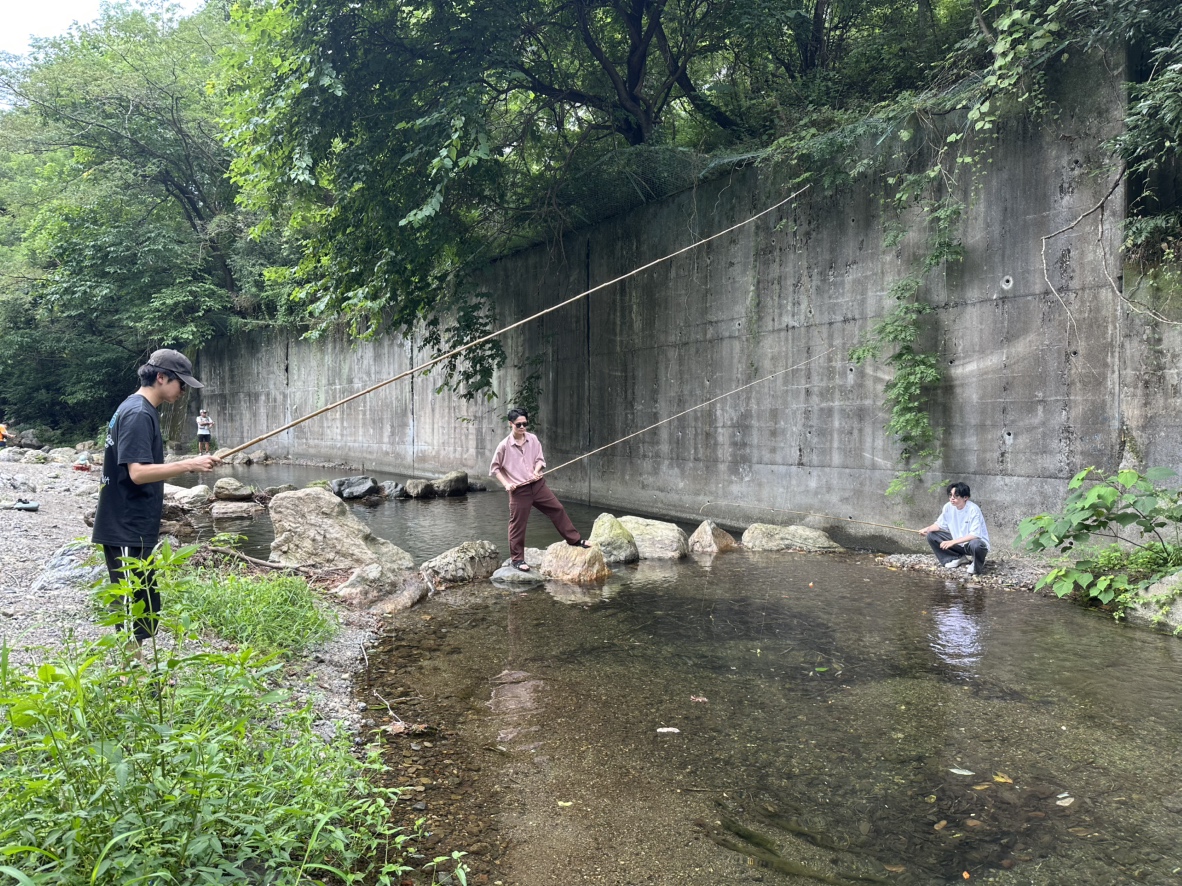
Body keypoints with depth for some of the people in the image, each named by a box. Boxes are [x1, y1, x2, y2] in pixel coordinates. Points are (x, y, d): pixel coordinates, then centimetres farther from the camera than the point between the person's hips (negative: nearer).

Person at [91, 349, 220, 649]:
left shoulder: (138, 410, 14)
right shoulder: (138, 414, -16)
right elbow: (137, 472, -25)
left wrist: (185, 466, 13)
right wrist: (188, 464, -24)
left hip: (134, 530, 10)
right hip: (127, 532, -10)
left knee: (144, 607, 15)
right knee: (136, 608, -5)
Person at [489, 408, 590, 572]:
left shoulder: (532, 439, 0)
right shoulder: (504, 445, -10)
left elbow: (540, 459, 8)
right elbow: (495, 468, -1)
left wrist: (536, 471, -13)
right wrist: (506, 484, -11)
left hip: (538, 484, 4)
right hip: (519, 490, -4)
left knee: (557, 509, 8)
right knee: (518, 524, 2)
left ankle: (575, 540, 22)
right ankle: (517, 559, 13)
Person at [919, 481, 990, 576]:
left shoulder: (973, 510, -26)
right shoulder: (948, 507, -9)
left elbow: (974, 535, -30)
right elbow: (940, 524, 3)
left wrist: (952, 542, -36)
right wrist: (927, 529, -19)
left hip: (977, 541, -6)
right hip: (957, 542, 6)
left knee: (975, 545, -42)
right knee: (931, 536, -7)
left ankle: (977, 566, -5)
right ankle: (958, 558, 6)